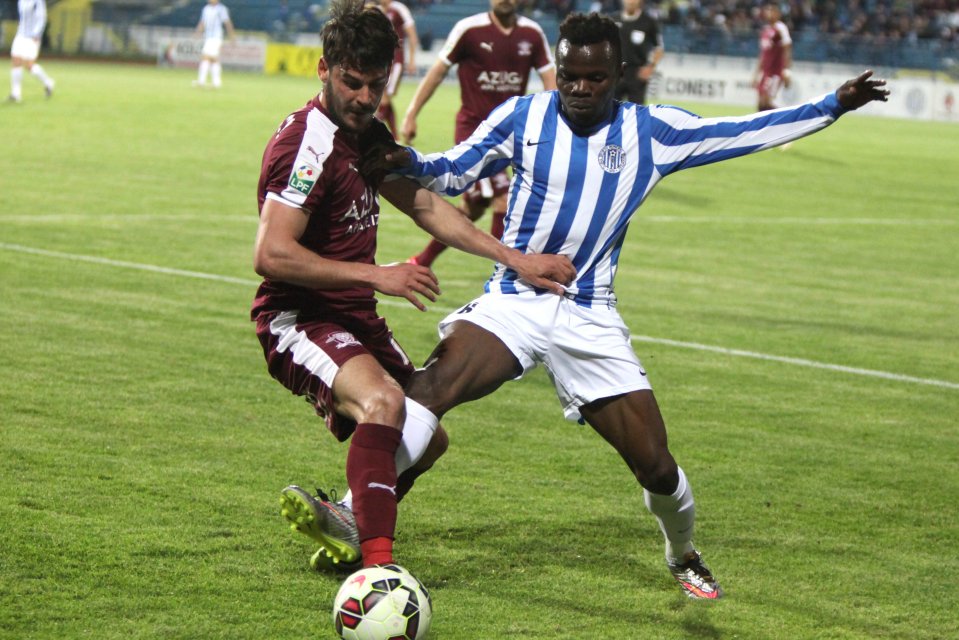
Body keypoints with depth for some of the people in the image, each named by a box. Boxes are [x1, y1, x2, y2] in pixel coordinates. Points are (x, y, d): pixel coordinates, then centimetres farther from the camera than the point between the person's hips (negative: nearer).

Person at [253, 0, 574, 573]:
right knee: (383, 401, -37)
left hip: (355, 319, 10)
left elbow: (425, 207, 19)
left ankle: (347, 529, 39)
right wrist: (375, 276, -28)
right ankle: (379, 567, -44)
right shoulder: (308, 143, -21)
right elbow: (271, 256, -28)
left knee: (424, 436, 21)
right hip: (298, 318, -10)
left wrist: (514, 258, 14)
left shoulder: (368, 135, 8)